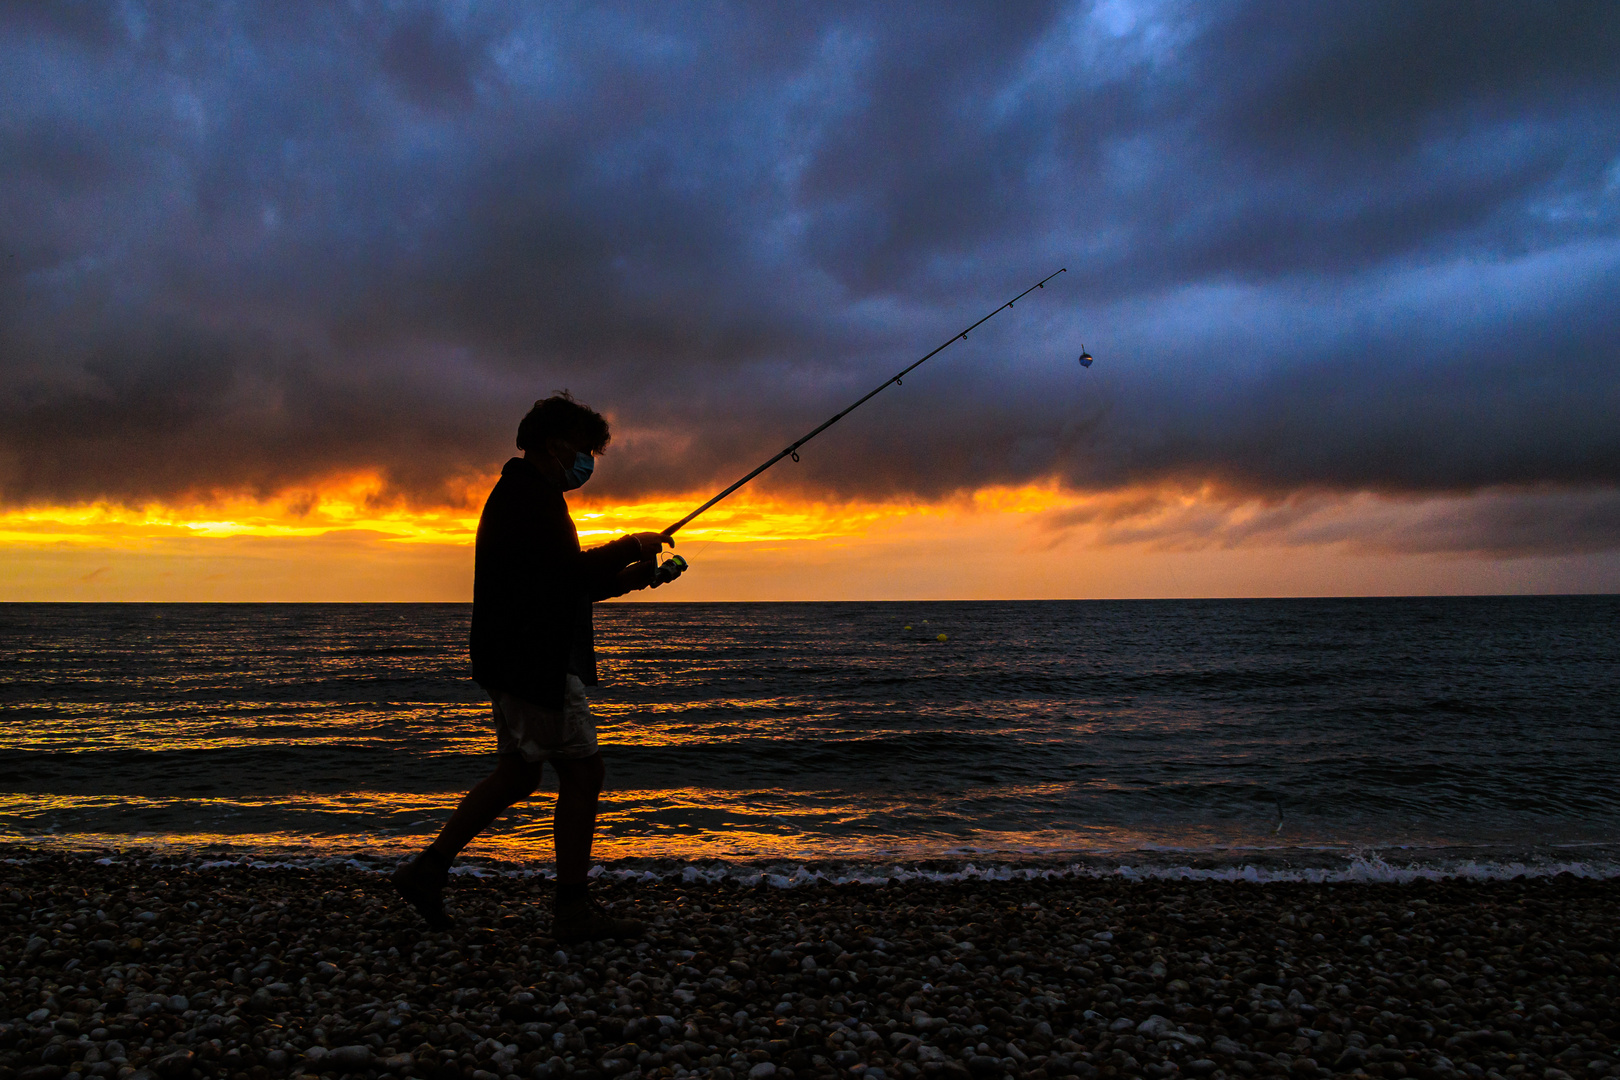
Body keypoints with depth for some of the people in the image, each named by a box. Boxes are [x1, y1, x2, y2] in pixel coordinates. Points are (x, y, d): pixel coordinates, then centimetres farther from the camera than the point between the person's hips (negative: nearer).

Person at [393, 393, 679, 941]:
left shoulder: (520, 494, 21)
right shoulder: (529, 495, -13)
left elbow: (558, 587, 23)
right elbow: (571, 575, -24)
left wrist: (628, 577, 11)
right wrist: (631, 546, -9)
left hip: (521, 662, 11)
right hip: (535, 663, -11)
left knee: (518, 773, 16)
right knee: (582, 770, -5)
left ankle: (427, 869, 21)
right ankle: (573, 910, 3)